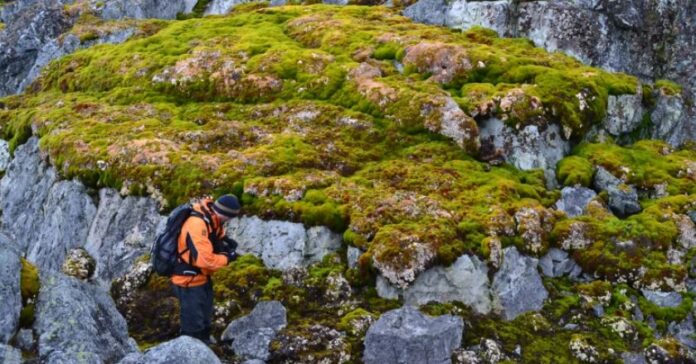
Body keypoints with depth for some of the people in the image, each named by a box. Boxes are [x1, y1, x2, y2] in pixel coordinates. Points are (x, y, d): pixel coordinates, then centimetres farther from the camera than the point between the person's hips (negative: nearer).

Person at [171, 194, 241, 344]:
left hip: (201, 276, 10)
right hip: (189, 280, -10)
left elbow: (216, 233, 17)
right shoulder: (197, 224, -34)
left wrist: (225, 240, -5)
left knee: (205, 317, 27)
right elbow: (205, 259, -36)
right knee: (193, 323, 2)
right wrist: (227, 258, -21)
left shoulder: (210, 217, -6)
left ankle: (204, 341, 46)